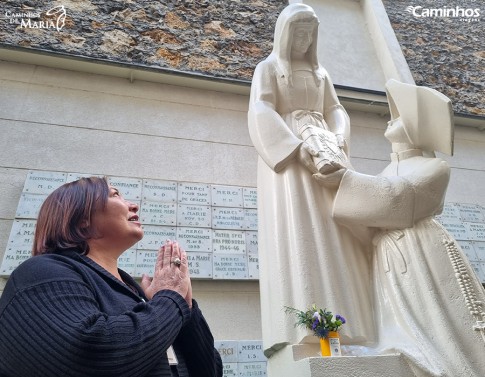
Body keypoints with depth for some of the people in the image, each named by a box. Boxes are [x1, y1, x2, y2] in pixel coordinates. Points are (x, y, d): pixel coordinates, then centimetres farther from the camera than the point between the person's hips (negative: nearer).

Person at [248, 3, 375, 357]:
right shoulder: (268, 68, 12)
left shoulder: (321, 73, 27)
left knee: (336, 229, -7)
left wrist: (337, 142, -8)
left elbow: (336, 111, 16)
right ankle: (302, 327, -20)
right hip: (286, 154, -5)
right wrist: (298, 147, -20)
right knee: (295, 230, -17)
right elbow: (262, 113, -5)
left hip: (327, 153, 5)